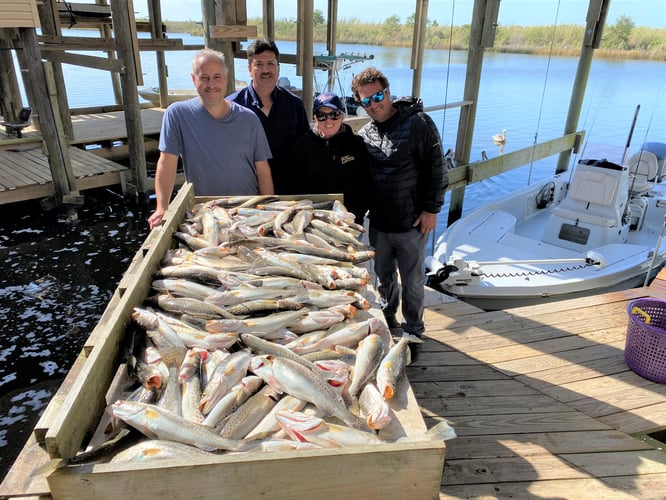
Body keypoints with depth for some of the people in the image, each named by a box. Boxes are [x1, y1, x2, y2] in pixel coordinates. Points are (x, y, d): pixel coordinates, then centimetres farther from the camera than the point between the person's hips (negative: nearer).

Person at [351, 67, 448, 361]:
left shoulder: (418, 123, -10)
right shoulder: (364, 135, 5)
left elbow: (436, 168, -10)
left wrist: (431, 209, -12)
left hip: (412, 224, -4)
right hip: (379, 223, 5)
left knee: (412, 282, 9)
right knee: (384, 277, 20)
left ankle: (413, 333, 28)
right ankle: (387, 320, 43)